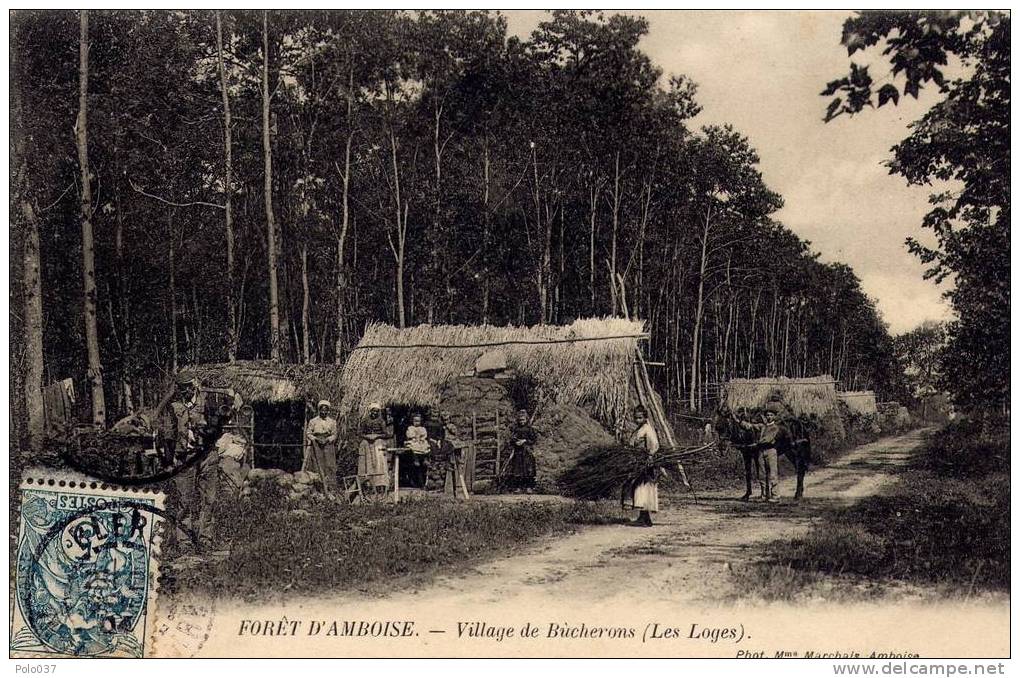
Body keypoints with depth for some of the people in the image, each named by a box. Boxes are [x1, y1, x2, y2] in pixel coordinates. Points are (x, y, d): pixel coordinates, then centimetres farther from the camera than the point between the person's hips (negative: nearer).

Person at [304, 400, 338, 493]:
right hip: (315, 446, -1)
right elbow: (308, 433, 2)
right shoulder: (313, 421, 5)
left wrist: (327, 440, -12)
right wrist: (316, 439, -13)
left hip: (328, 445, 1)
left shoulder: (332, 421, 10)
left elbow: (334, 435, 6)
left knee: (329, 466, -4)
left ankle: (329, 489, -4)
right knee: (316, 466, -6)